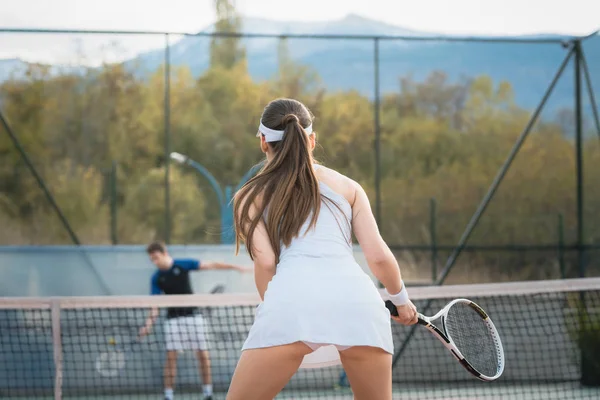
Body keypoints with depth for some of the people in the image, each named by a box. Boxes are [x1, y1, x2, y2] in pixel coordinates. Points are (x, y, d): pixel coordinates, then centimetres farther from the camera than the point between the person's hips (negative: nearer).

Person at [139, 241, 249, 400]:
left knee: (203, 354, -1)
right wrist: (148, 324, -13)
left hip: (193, 315, -1)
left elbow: (210, 265, -2)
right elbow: (155, 305, 0)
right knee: (171, 357, -7)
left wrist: (234, 267, -7)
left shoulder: (183, 265, -3)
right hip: (173, 319, 1)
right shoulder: (156, 278, 1)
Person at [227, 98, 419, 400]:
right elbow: (379, 256, 17)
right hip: (357, 296, 2)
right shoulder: (347, 187, 27)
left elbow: (265, 262, 7)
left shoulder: (250, 197, 22)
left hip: (294, 297, -2)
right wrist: (401, 301, 34)